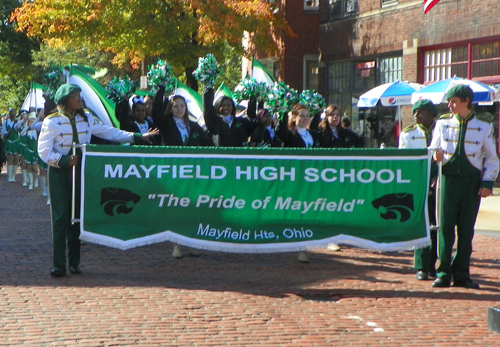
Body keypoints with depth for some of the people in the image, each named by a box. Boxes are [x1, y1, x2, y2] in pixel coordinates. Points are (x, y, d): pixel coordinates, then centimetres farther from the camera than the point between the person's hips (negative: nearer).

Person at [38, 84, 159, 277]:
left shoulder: (86, 119, 9)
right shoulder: (52, 122, -7)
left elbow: (108, 132, 12)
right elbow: (44, 151, -11)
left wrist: (137, 137, 9)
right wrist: (63, 161, -25)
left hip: (80, 172, 5)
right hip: (59, 173, -4)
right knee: (60, 217, -7)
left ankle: (74, 262, 13)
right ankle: (59, 264, -5)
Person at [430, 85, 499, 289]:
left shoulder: (483, 128, 3)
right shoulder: (443, 124, 6)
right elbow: (433, 150, 12)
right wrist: (436, 156, -12)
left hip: (472, 182, 0)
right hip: (448, 179, 1)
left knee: (466, 229, 4)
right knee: (445, 227, -3)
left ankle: (461, 274, 12)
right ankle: (443, 273, 4)